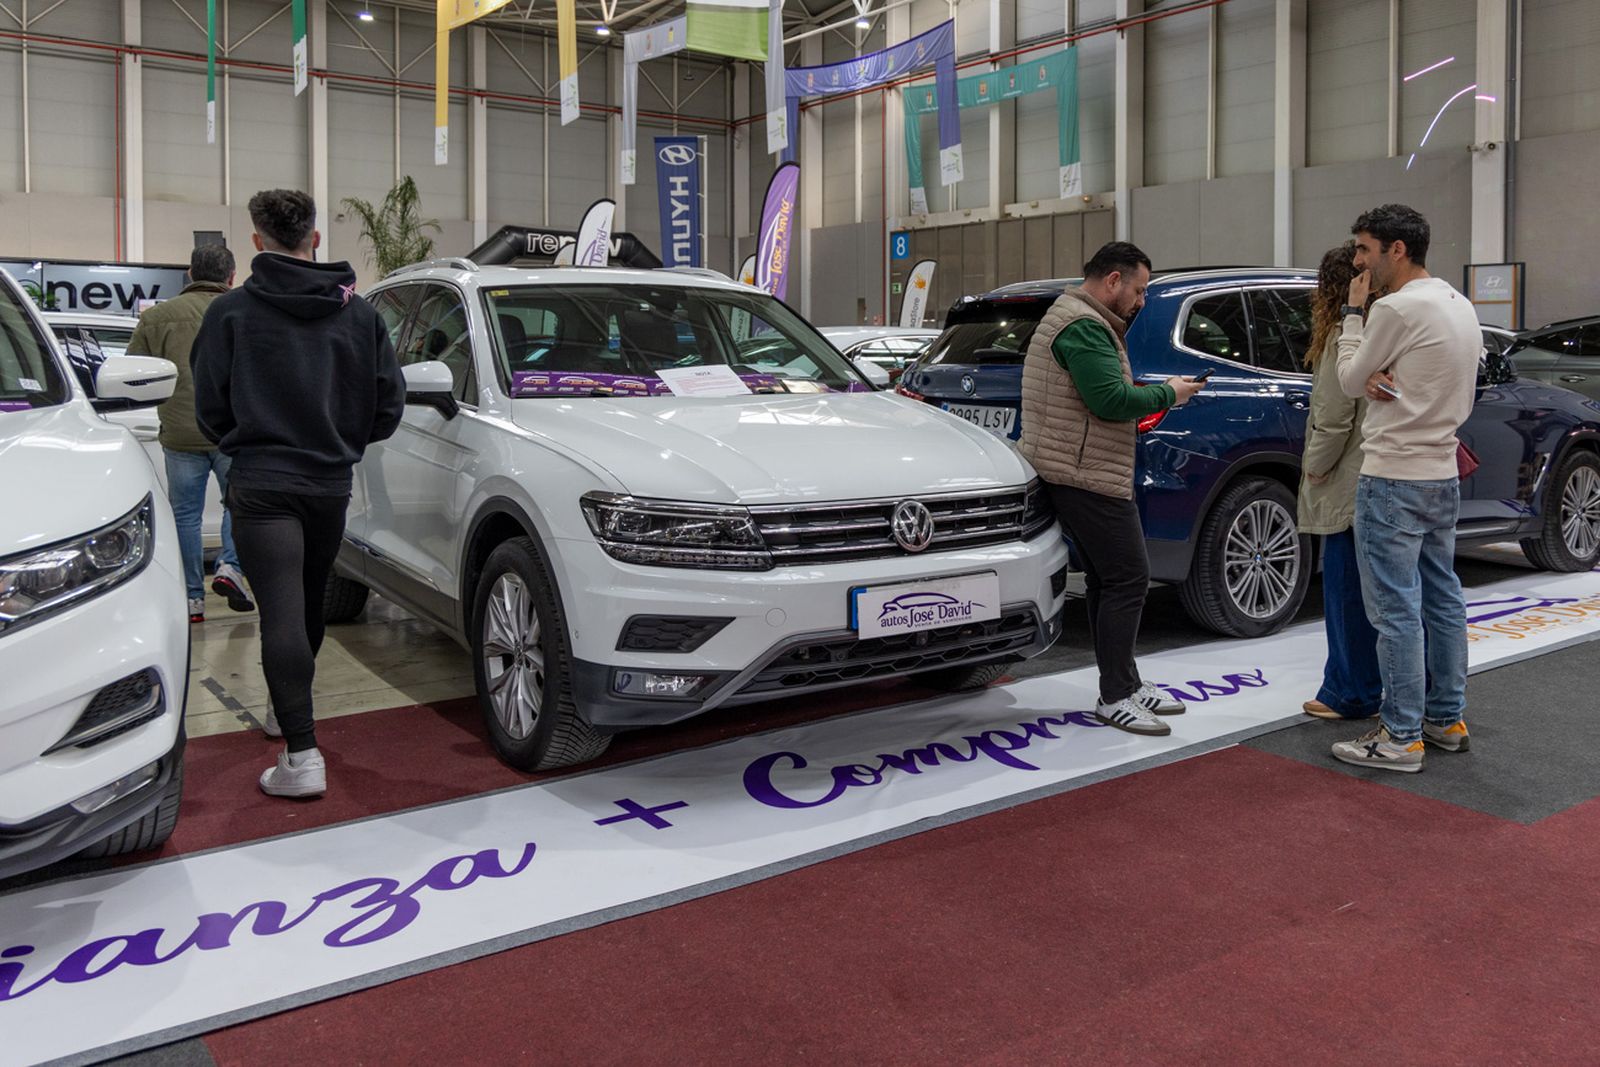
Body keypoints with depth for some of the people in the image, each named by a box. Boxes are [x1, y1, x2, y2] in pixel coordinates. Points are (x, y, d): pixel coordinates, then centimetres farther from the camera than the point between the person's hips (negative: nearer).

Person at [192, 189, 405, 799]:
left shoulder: (230, 312, -5)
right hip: (332, 485, 4)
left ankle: (302, 756, -15)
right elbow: (389, 405, 4)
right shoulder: (358, 313, 3)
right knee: (308, 606, 20)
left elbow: (210, 410, -1)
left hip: (262, 487, -4)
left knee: (281, 615, -9)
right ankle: (286, 711, 38)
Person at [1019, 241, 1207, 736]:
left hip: (1078, 473, 11)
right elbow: (1111, 400, -23)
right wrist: (1167, 393, -8)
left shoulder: (1075, 319, 22)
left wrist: (1153, 394, 12)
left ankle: (1124, 685, 21)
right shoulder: (1084, 326, -14)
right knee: (1128, 577, -9)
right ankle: (1115, 697, -4)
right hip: (1087, 476, -11)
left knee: (1107, 579, 14)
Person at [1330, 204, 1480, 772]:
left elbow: (1350, 382, -5)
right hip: (1443, 475, 10)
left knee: (1397, 610, -4)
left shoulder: (1397, 309, -17)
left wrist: (1353, 313, 3)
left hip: (1393, 480, -10)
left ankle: (1401, 737, 1)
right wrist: (1383, 381, -3)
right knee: (1443, 600, 15)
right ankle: (1447, 718, 25)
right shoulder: (1460, 305, 13)